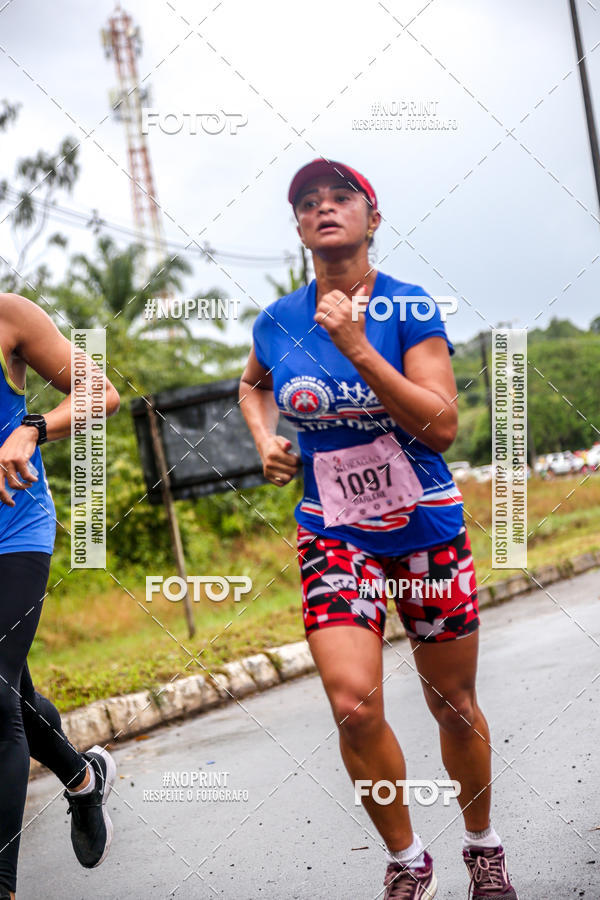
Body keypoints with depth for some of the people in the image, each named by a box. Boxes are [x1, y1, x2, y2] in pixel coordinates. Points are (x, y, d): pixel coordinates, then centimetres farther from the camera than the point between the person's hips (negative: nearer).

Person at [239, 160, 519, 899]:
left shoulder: (409, 307, -11)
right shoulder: (276, 323, -2)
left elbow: (443, 425, -20)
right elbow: (251, 383, 23)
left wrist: (356, 348, -25)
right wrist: (265, 441, 4)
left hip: (426, 529, -1)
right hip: (333, 532, 1)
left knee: (453, 705, 10)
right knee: (353, 705, -16)